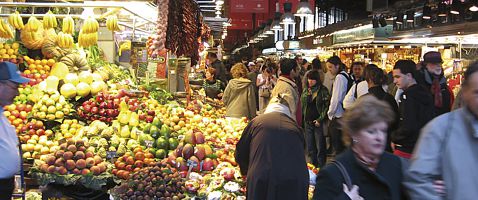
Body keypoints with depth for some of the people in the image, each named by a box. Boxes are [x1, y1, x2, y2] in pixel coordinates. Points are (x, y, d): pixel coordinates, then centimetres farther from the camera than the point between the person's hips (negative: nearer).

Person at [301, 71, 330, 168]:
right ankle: (313, 166, 20)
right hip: (308, 122, 5)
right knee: (310, 147, 9)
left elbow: (326, 106, -9)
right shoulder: (305, 91, 10)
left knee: (320, 147, -2)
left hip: (319, 122, -5)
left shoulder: (323, 90, -5)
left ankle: (321, 168, 7)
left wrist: (320, 120, -12)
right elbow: (302, 104, 14)